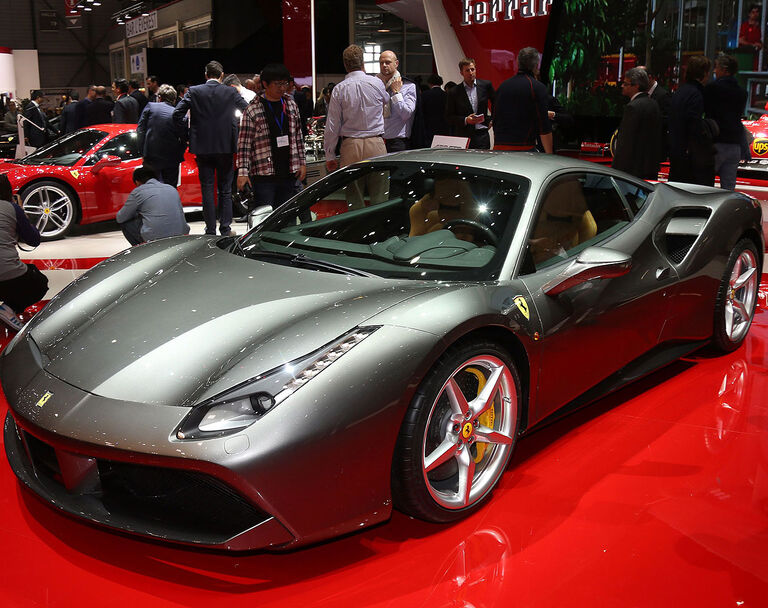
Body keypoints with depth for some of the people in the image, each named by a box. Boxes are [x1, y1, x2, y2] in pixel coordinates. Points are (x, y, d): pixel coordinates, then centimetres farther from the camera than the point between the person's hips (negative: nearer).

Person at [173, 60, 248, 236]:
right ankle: (225, 229, 8)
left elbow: (177, 114, -5)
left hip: (202, 147, 0)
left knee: (207, 190, 5)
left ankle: (210, 230, 6)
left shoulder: (194, 91, -1)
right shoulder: (231, 92, -1)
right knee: (225, 190, 8)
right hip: (226, 147, 0)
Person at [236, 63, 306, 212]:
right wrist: (242, 171, -12)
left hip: (289, 173, 5)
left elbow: (298, 136, 17)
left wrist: (302, 162, 12)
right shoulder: (252, 110, -4)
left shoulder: (291, 105, 11)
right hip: (264, 174, -5)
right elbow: (244, 143, -5)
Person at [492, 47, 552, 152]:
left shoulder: (503, 85, 13)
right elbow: (544, 128, -8)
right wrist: (549, 155, -3)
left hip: (499, 147, 6)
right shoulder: (538, 88, -4)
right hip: (524, 147, -6)